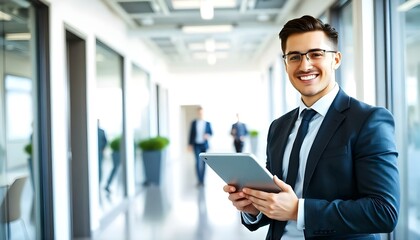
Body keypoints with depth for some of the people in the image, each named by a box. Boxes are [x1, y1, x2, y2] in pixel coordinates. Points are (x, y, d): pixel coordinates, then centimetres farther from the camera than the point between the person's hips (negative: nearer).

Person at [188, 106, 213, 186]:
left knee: (203, 163, 3)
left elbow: (211, 133, 9)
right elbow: (191, 133, 4)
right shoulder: (194, 123, 2)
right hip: (196, 145, -1)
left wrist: (208, 135, -14)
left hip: (204, 145, 1)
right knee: (198, 162, -9)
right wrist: (189, 144, 0)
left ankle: (202, 180, 12)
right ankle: (199, 180, -6)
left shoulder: (207, 123, 3)